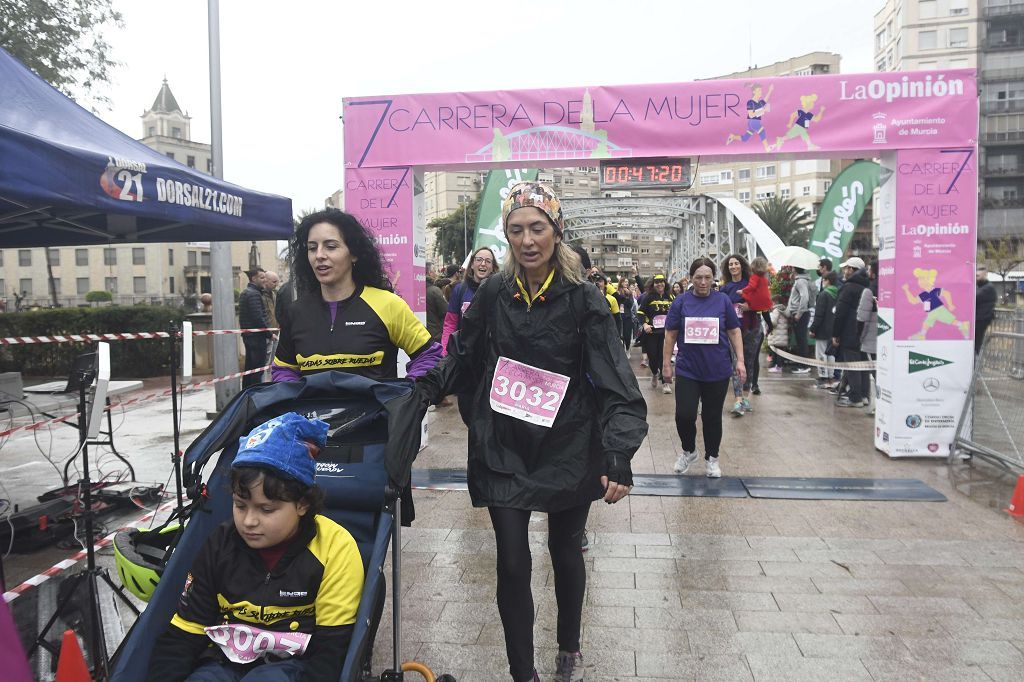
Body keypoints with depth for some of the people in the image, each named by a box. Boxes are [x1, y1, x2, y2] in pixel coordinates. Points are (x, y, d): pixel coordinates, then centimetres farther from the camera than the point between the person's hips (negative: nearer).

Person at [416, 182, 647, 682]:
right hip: (504, 451, 1)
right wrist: (422, 390, -2)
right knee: (513, 564, 1)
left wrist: (619, 456, -26)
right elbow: (462, 359, 11)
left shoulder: (583, 299, -10)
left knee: (566, 553, 17)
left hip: (567, 450, -1)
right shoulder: (492, 295, -2)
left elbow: (615, 382, -16)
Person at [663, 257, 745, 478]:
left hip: (718, 371, 0)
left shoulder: (723, 300, 1)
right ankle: (689, 451, 22)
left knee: (712, 417, 9)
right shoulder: (681, 302, 0)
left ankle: (711, 458, 28)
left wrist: (740, 361, 2)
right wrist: (666, 361, 3)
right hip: (687, 370, 0)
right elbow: (670, 334, 5)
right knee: (684, 415, -6)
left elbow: (734, 332, 6)